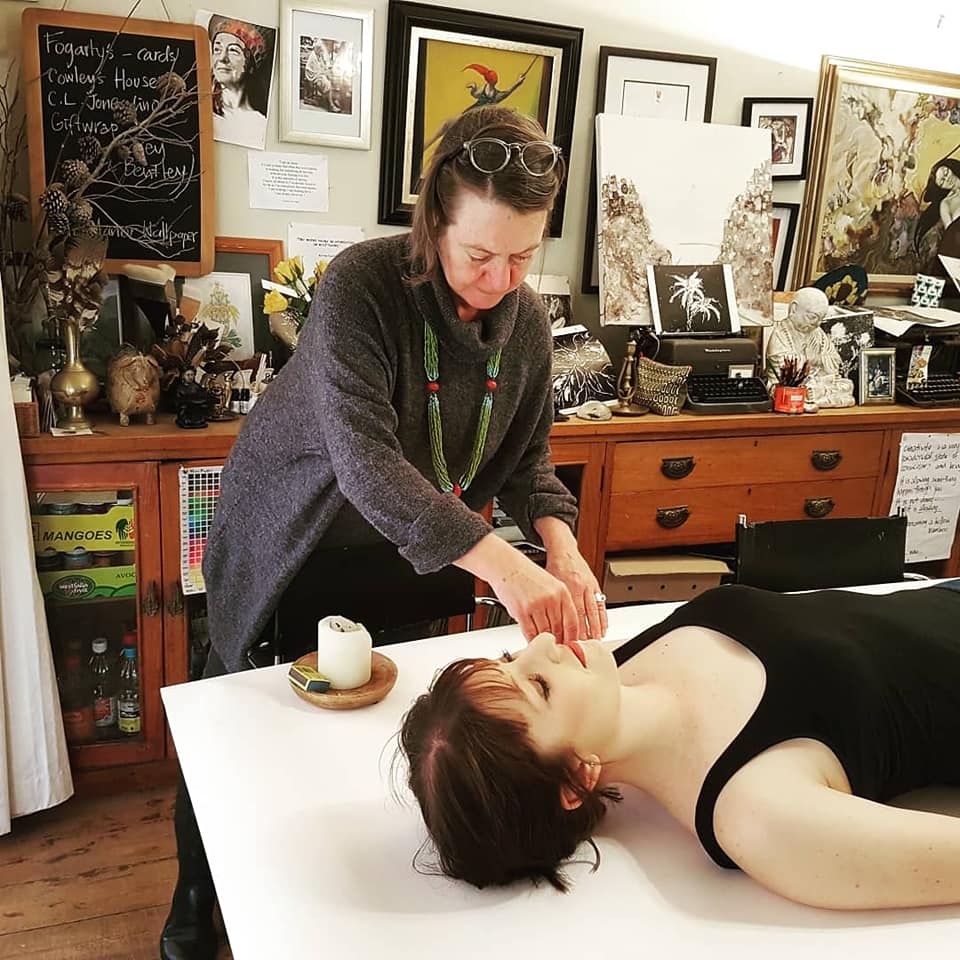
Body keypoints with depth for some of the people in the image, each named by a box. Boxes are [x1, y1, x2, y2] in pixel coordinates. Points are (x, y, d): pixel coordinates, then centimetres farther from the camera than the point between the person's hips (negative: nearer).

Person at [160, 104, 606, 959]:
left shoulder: (527, 320, -10)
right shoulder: (361, 285, -29)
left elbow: (527, 459, -3)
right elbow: (364, 459, -39)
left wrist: (563, 549, -24)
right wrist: (501, 564, -49)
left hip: (398, 563, 4)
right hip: (289, 547, -4)